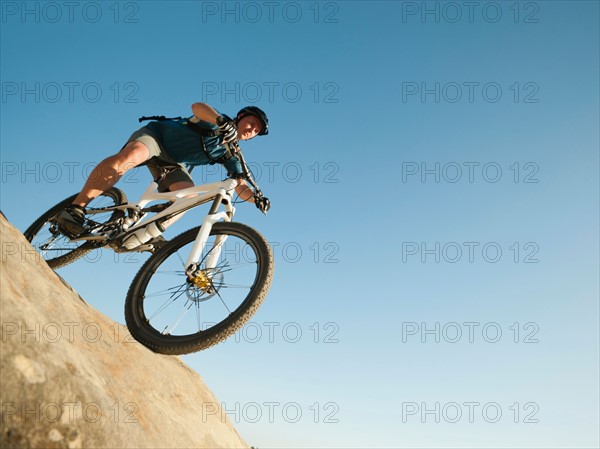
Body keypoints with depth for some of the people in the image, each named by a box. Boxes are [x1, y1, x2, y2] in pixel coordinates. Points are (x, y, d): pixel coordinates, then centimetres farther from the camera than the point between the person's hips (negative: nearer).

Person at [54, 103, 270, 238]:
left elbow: (240, 186, 0)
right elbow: (197, 107, -27)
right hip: (156, 135, -5)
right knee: (129, 157, -37)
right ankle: (75, 209, -30)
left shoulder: (229, 156, 8)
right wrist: (223, 120, -47)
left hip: (171, 163, 5)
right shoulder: (216, 121, -4)